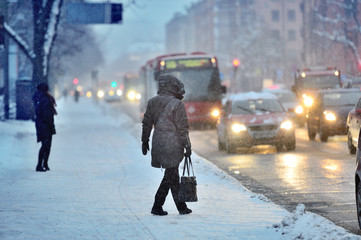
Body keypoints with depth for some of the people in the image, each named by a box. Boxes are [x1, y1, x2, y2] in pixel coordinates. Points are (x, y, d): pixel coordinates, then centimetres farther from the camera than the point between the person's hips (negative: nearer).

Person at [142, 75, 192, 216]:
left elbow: (147, 123, 14)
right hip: (172, 145, -6)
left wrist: (145, 141, 23)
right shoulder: (177, 104, -11)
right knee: (170, 175, 1)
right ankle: (157, 206, 0)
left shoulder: (152, 102, 8)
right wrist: (187, 146, -4)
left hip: (158, 144, 6)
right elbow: (182, 128, -9)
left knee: (173, 175, 13)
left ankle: (181, 207, 15)